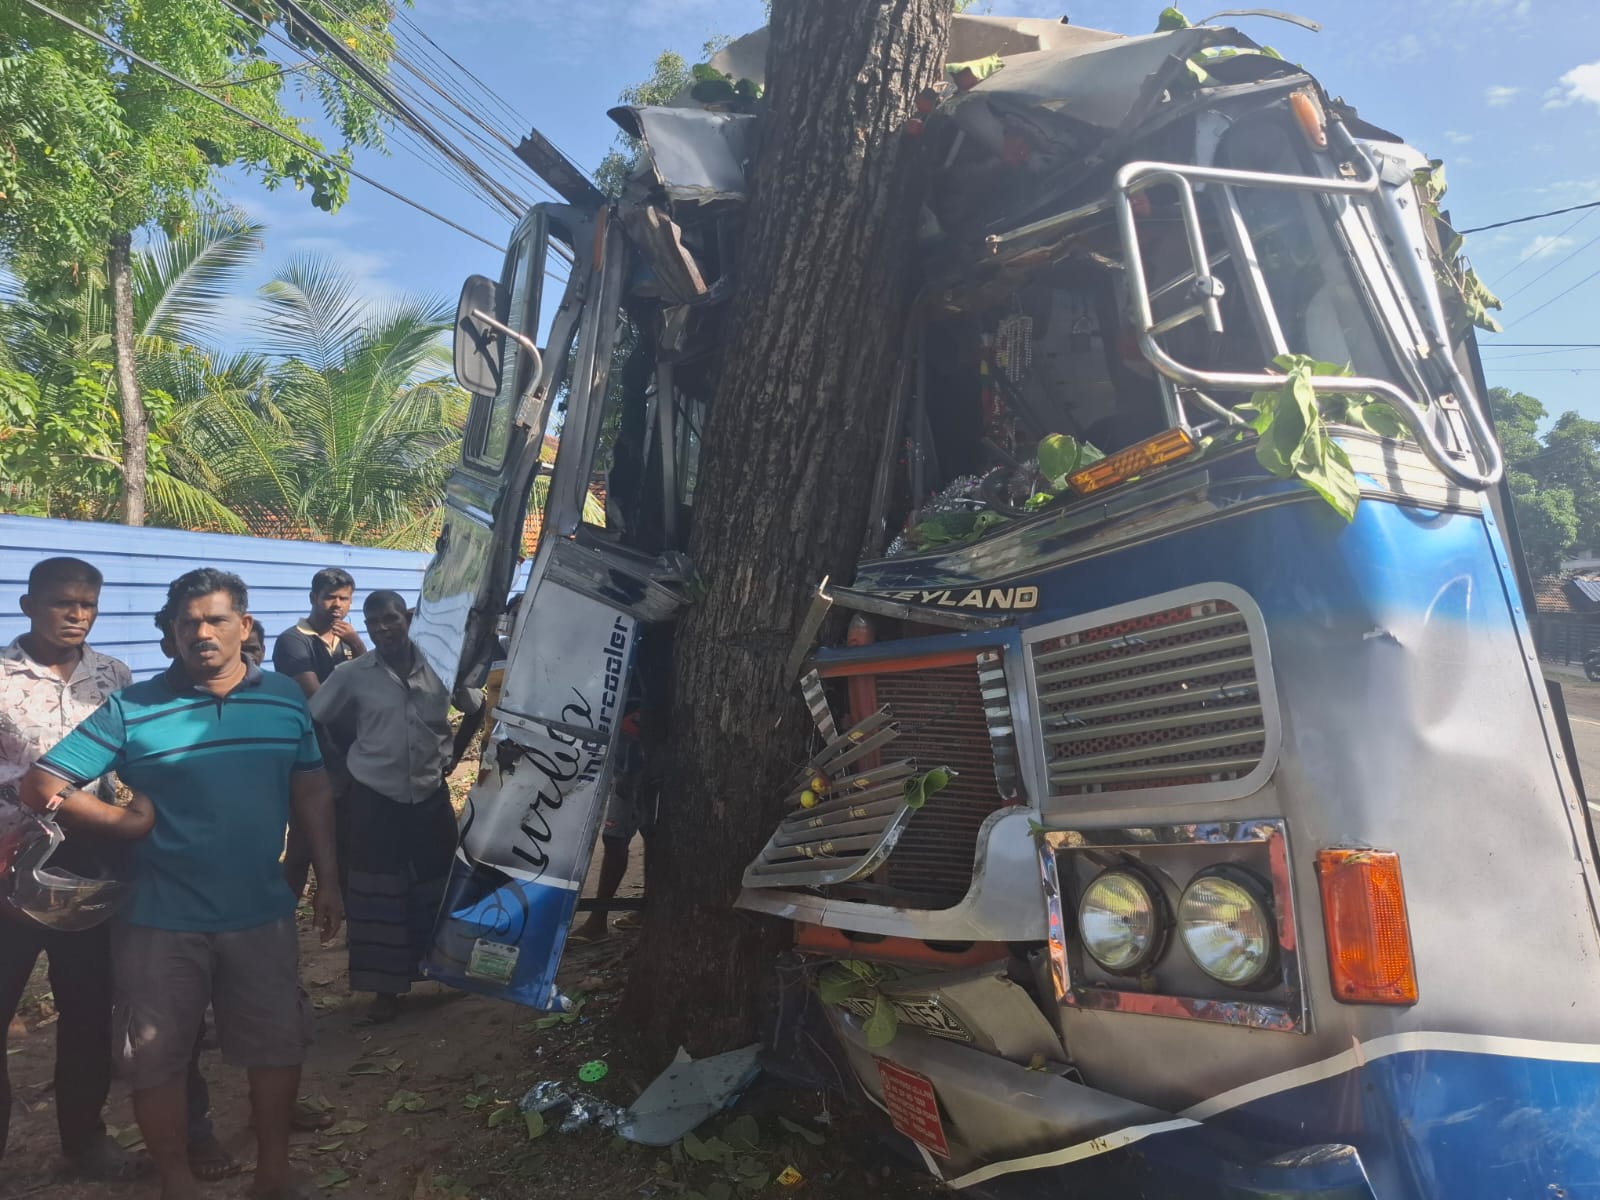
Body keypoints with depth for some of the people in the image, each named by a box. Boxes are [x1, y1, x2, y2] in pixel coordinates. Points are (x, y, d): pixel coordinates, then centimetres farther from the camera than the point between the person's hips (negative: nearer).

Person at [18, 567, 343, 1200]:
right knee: (158, 1059, 11)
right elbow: (40, 786, -9)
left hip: (262, 915, 2)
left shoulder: (286, 699, 0)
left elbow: (312, 795, 7)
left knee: (277, 1044, 15)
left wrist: (327, 879, 5)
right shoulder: (131, 709, -9)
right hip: (162, 923, -2)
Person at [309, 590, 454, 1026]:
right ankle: (387, 990, 16)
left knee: (441, 888, 12)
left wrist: (449, 754, 4)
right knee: (379, 897, 4)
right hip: (375, 800, -1)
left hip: (431, 796, 1)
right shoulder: (353, 675, -7)